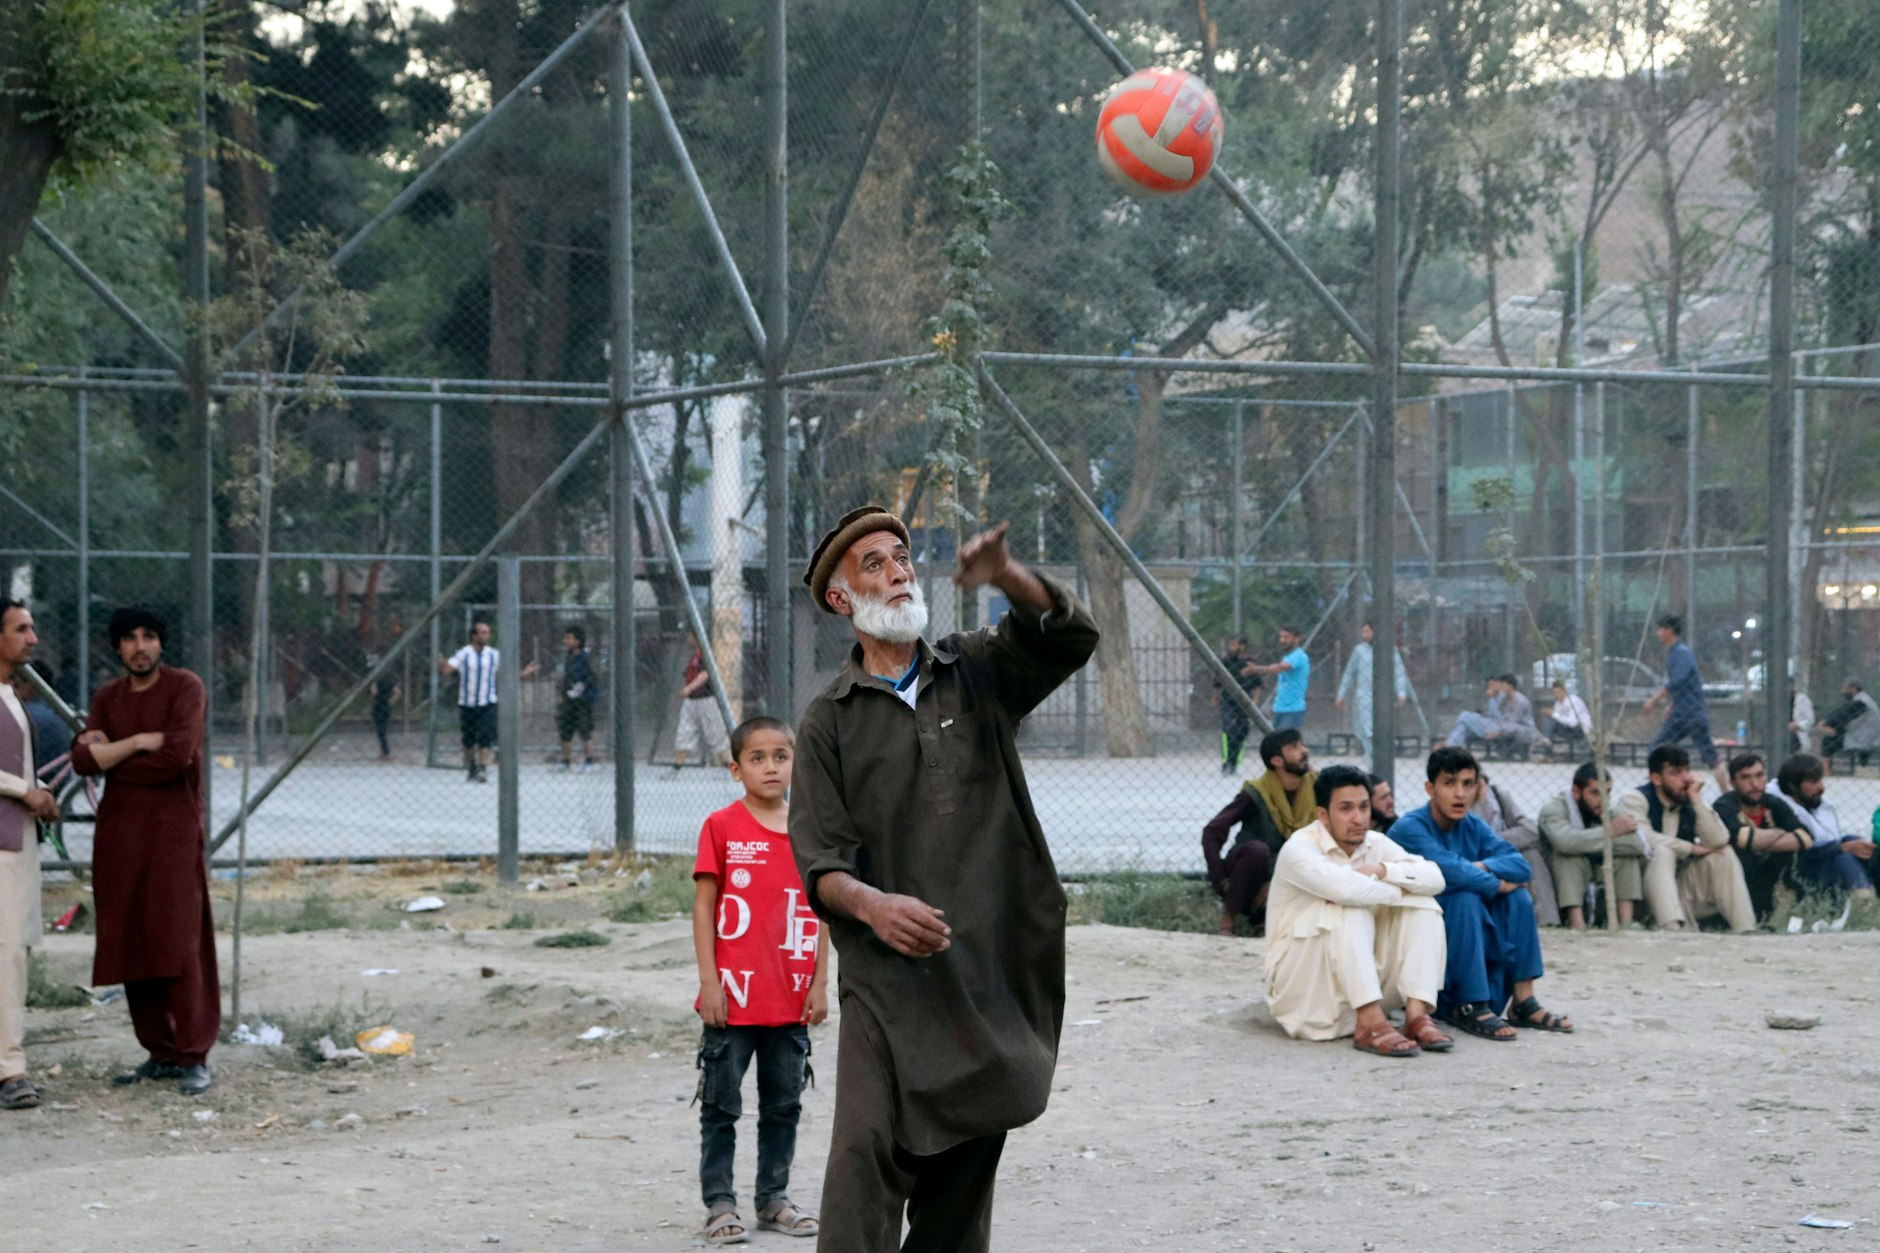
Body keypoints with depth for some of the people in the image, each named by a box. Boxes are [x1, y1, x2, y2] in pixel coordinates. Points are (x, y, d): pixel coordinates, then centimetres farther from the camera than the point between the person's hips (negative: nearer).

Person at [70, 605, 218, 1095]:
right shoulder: (107, 697, 13)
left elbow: (178, 755, -16)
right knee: (131, 945, 4)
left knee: (179, 943, -10)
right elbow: (82, 758, 1)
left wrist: (109, 756, -4)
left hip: (173, 830, -5)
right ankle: (159, 1052, 13)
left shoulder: (184, 687, -2)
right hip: (118, 833, 5)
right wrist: (138, 743, -10)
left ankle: (193, 1057, -7)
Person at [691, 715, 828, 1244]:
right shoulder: (722, 827, -5)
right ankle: (719, 1205, 9)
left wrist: (820, 983, 3)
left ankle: (774, 1200, 23)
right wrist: (709, 981, -9)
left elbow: (821, 912, 8)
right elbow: (704, 906, -5)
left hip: (792, 999, 4)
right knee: (721, 1105, 3)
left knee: (784, 1104, 12)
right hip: (733, 996, -4)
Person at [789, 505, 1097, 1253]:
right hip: (889, 976, -2)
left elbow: (1071, 636, -4)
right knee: (867, 1150, -17)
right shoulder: (830, 720, 7)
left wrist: (1005, 576, -23)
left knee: (966, 1162, 6)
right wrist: (871, 904, -23)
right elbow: (818, 859, -1)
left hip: (994, 965, 3)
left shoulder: (978, 673, 13)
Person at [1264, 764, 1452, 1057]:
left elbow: (1434, 878, -12)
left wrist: (1382, 870, -26)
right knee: (1351, 908, -29)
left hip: (1364, 976, 7)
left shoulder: (1375, 844, 2)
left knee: (1423, 906, -7)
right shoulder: (1299, 849, -18)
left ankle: (1417, 1014, -22)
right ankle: (1370, 1023, -36)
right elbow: (1347, 888, -37)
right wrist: (1400, 889, -18)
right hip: (1301, 985, -6)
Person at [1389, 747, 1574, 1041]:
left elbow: (1521, 865, -10)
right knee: (1465, 898, -30)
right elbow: (1450, 870, -34)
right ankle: (1470, 1007, -27)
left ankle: (1523, 1000, -10)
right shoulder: (1409, 829, -18)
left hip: (1466, 937, 7)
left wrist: (1481, 867, -27)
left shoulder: (1473, 826, 4)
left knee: (1517, 898, -7)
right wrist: (1498, 884, -18)